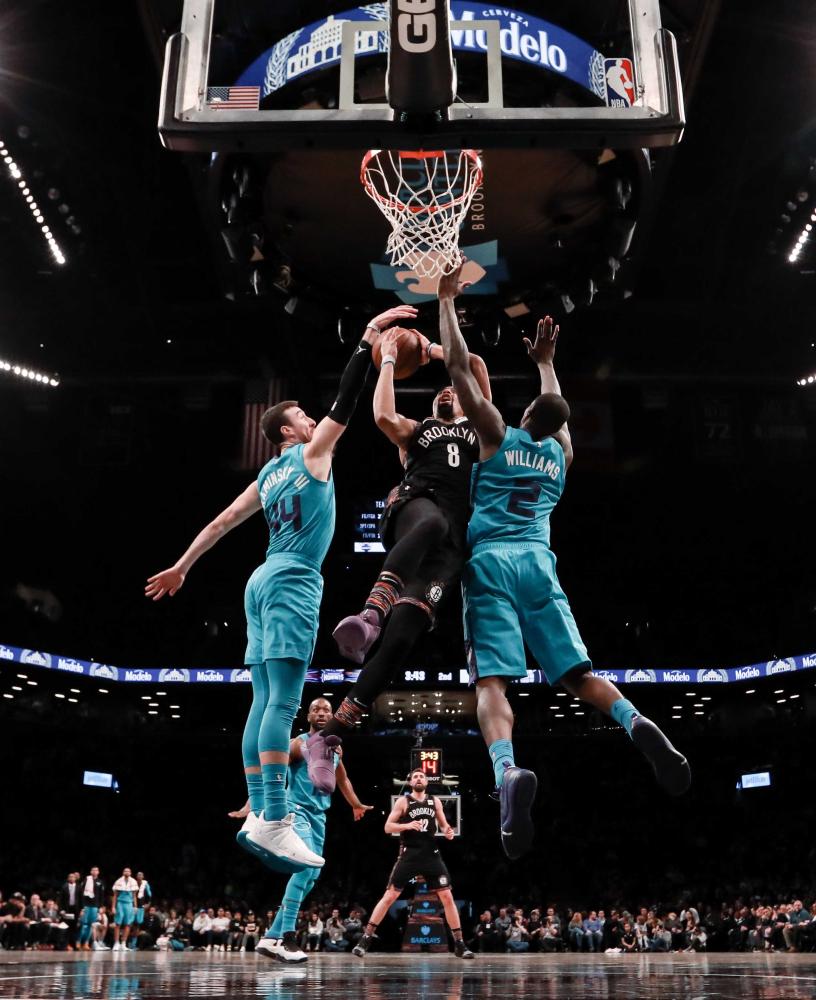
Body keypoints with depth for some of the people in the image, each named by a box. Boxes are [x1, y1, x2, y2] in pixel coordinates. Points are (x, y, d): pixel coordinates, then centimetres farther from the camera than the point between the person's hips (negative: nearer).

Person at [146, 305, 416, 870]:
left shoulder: (269, 474, 21)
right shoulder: (312, 452, 3)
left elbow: (222, 521, 23)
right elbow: (344, 404, -4)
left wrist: (181, 567, 28)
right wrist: (367, 342, -1)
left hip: (266, 581, 8)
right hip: (293, 583, -8)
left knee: (265, 701, 3)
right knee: (284, 702, -17)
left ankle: (258, 817, 1)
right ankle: (274, 822, -24)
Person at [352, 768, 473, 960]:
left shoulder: (435, 801, 10)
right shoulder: (403, 801, -1)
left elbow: (443, 825, 18)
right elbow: (388, 827, -5)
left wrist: (447, 832, -6)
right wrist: (407, 825, -21)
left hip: (431, 855, 3)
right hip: (409, 855, -3)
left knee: (447, 897, -1)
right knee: (389, 896, -5)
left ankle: (459, 944, 6)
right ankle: (365, 939, 2)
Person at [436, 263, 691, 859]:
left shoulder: (498, 435, 14)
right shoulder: (562, 454, 23)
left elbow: (458, 367, 14)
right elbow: (557, 409, 46)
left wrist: (447, 301, 24)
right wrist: (545, 360, 57)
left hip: (490, 562, -3)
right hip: (539, 563, 3)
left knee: (493, 681, -17)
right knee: (577, 673, 1)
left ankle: (508, 771, -42)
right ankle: (638, 726, -27)